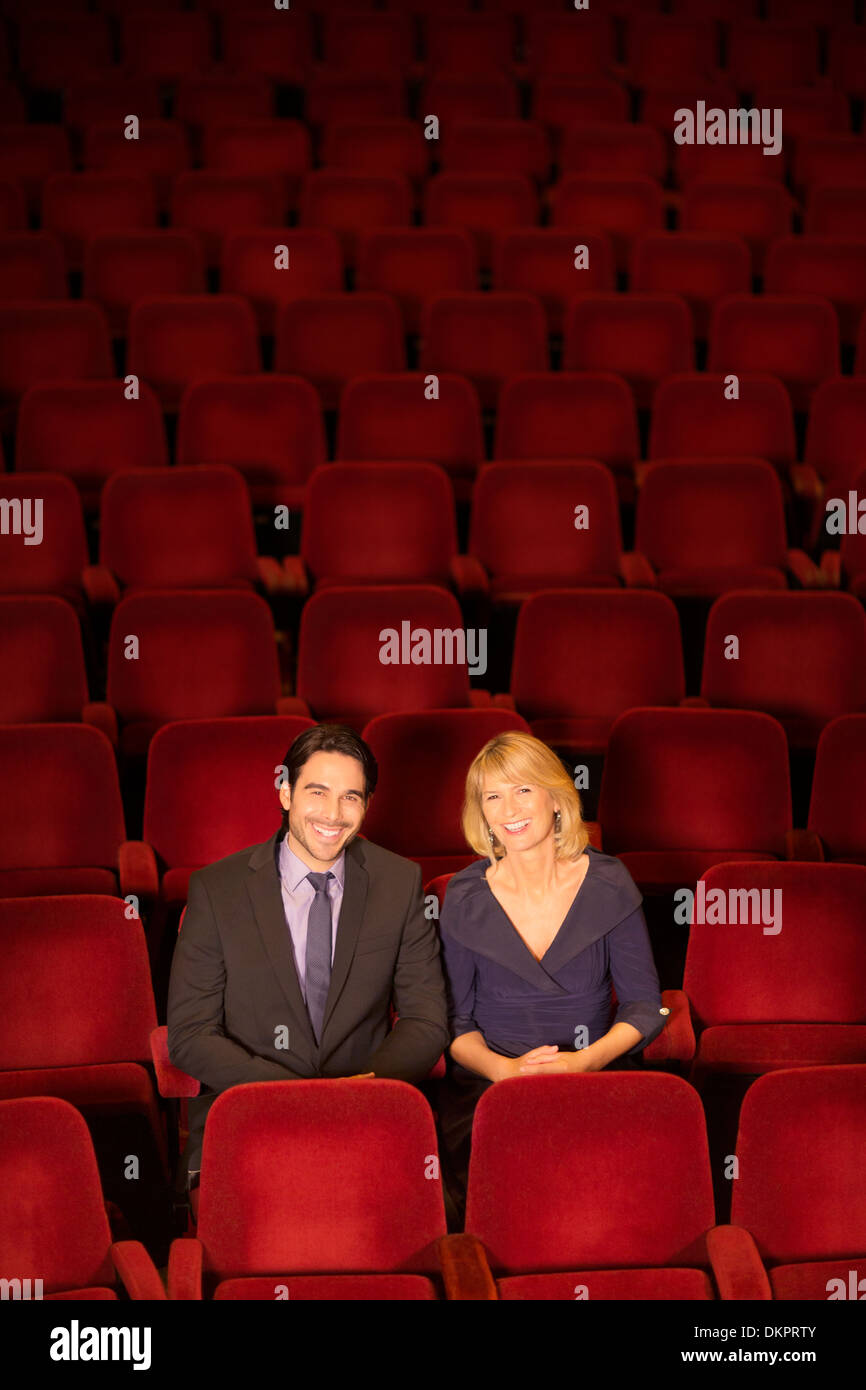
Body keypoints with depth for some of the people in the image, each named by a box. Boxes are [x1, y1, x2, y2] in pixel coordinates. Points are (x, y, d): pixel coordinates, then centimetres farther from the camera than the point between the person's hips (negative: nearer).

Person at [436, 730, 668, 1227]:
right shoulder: (465, 898, 2)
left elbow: (644, 1004, 5)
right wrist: (506, 1069, -15)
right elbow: (453, 1022, 5)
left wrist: (587, 1060, -14)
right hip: (487, 1083, 0)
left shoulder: (609, 884, 2)